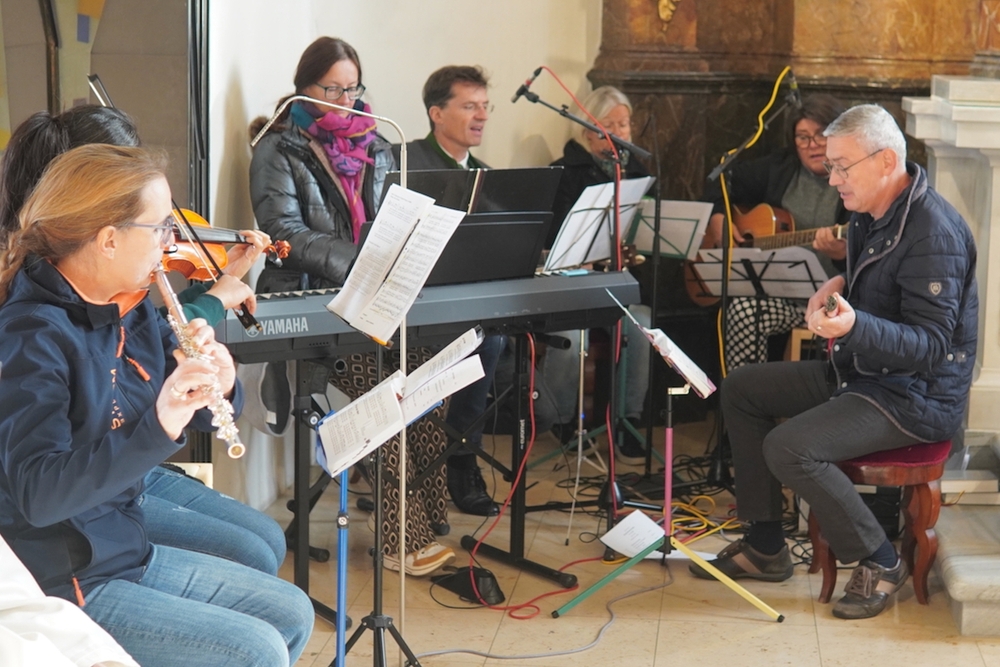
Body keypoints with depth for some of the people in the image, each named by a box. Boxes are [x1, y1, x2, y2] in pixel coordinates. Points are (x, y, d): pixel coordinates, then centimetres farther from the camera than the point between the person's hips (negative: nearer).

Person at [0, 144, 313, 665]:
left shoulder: (131, 311, 1)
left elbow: (202, 418, 10)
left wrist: (218, 386, -14)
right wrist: (156, 428, -41)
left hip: (129, 552, 9)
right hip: (59, 583, -8)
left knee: (292, 614, 10)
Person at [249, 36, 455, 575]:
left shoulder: (374, 147, 21)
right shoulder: (279, 149, 3)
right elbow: (284, 230, -9)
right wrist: (354, 264, -22)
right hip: (307, 301, -5)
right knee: (383, 389, -28)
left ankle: (425, 524, -21)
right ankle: (403, 537, -24)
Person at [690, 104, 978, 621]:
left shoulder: (932, 233, -25)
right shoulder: (870, 214, 5)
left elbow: (932, 346, -30)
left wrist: (853, 325, -44)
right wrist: (838, 287, 3)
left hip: (917, 395, -10)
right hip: (859, 370, 10)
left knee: (789, 449, -27)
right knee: (740, 389, 10)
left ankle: (879, 563, -6)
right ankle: (765, 548, 14)